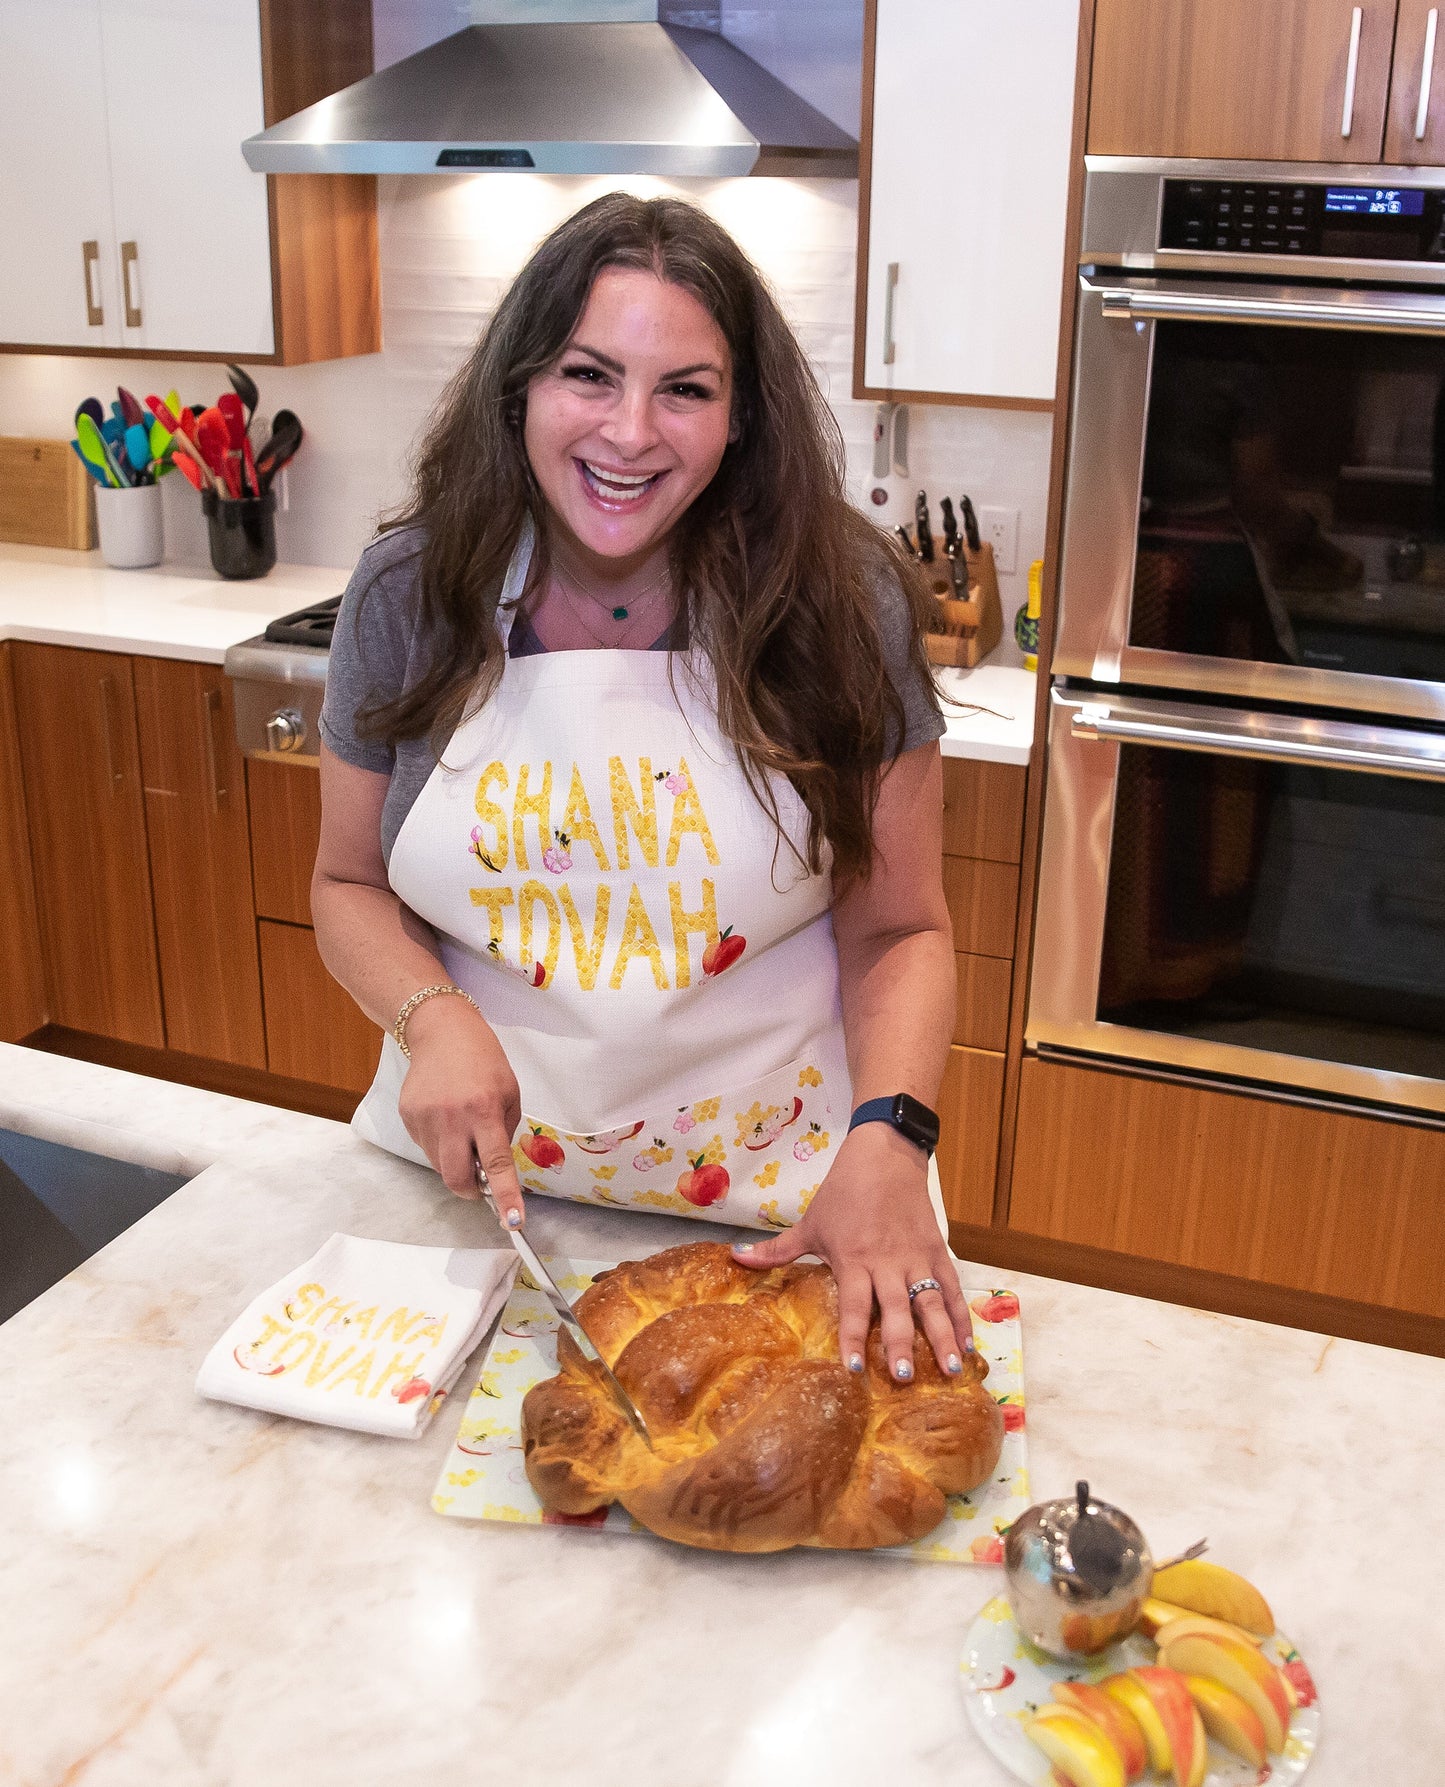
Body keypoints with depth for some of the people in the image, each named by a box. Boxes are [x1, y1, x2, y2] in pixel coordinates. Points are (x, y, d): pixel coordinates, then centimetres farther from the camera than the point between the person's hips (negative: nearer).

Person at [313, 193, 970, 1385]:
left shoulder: (841, 605, -13)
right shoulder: (411, 594, -7)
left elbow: (898, 931, -7)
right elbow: (351, 885, 3)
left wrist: (888, 1141, -23)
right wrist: (431, 1017, -17)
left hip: (763, 1205, -2)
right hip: (467, 1185, 3)